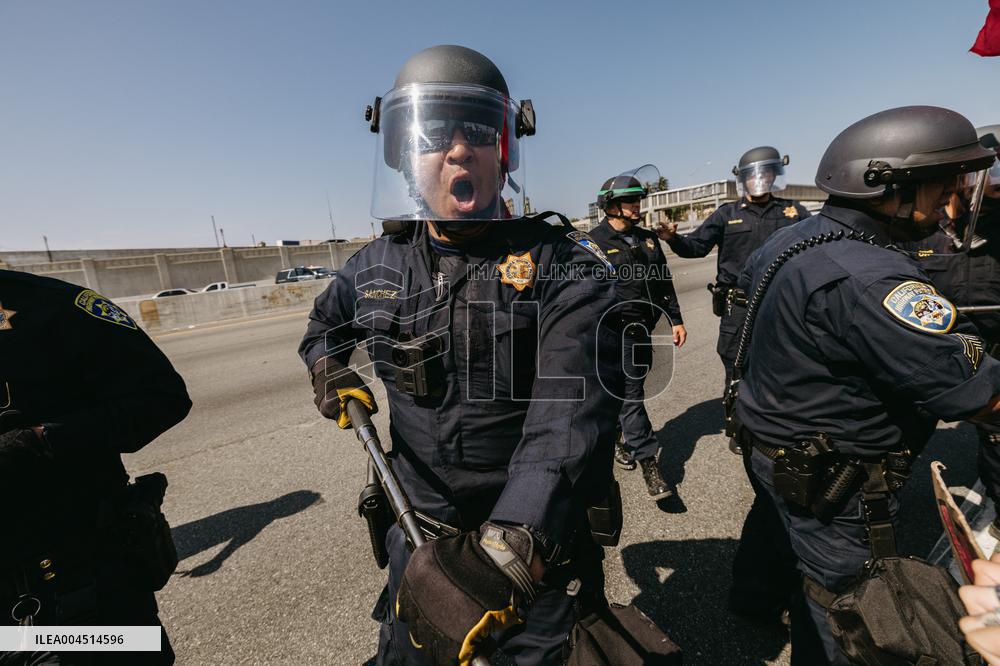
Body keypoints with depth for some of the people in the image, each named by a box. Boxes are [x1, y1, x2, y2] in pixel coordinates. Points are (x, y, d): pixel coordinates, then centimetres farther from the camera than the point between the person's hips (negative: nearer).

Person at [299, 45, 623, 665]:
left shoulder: (563, 266, -17)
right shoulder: (377, 268, -3)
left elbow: (571, 417, -30)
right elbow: (326, 321, 21)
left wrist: (505, 555, -40)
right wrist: (328, 367, 2)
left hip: (539, 550, -3)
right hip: (420, 542, 4)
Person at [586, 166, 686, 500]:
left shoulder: (648, 238, 13)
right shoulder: (594, 242, -8)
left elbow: (665, 282, 17)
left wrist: (675, 319, 13)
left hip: (644, 329, 7)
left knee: (630, 390, 18)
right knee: (630, 394, -5)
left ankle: (620, 438, 38)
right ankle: (649, 462, 3)